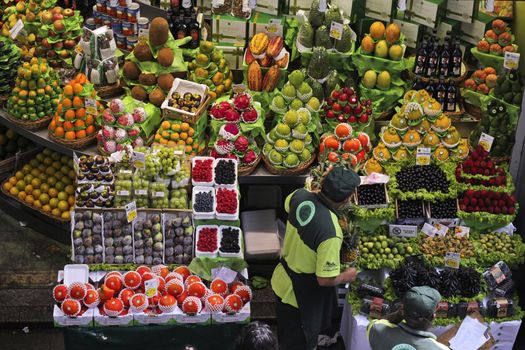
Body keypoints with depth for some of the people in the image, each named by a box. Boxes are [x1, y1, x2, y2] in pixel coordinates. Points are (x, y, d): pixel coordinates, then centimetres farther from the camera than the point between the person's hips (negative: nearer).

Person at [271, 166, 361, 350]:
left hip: (282, 279, 7)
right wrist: (347, 276, -8)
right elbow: (325, 279, -28)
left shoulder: (300, 195, -17)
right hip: (301, 294, -7)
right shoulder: (331, 233, -37)